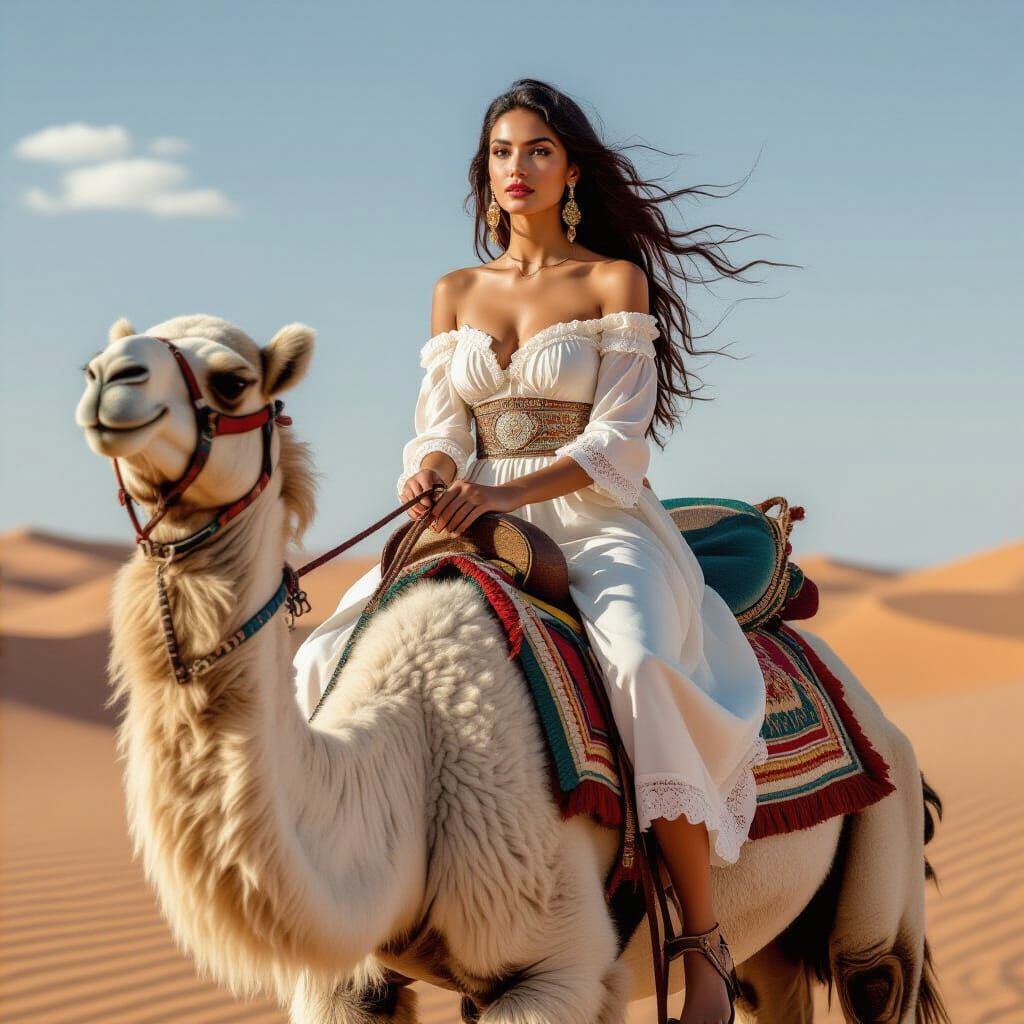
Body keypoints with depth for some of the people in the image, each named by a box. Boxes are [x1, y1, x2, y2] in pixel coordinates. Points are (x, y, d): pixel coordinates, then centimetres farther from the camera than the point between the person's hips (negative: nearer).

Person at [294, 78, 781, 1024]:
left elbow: (621, 441, -7)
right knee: (336, 657, -20)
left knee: (637, 668, -36)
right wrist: (432, 474, -14)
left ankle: (705, 945, -27)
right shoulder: (455, 295, 15)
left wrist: (501, 493, -21)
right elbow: (440, 430, 11)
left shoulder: (616, 281, 2)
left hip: (597, 527, -4)